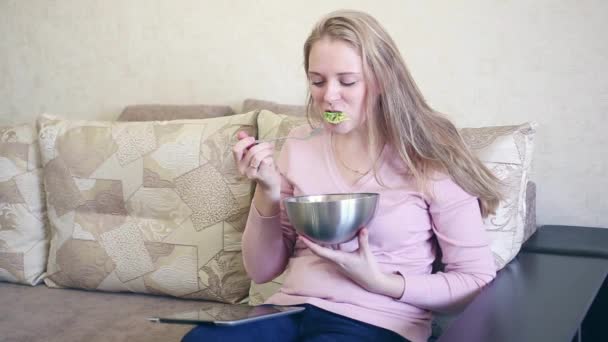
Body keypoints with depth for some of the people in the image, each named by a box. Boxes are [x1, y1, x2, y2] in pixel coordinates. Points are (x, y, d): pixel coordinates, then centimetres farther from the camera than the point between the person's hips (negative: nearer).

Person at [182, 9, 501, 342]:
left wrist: (381, 283, -16)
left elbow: (479, 280, -3)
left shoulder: (429, 158, -6)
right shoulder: (300, 143, 7)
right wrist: (268, 192, -8)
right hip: (292, 308, 4)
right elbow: (262, 271, 9)